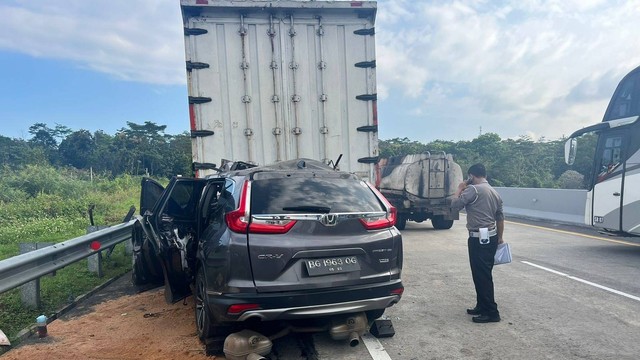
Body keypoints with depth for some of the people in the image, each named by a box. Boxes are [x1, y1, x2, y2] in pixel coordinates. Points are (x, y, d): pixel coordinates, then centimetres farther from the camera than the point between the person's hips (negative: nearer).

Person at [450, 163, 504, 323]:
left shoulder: (473, 189, -13)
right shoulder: (494, 192, 14)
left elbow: (455, 205, -14)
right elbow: (500, 217, 18)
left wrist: (459, 189, 1)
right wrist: (500, 237, 26)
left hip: (479, 238, -9)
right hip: (491, 237, 9)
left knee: (481, 275, -4)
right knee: (484, 274, 17)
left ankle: (491, 313, 0)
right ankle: (482, 306, 26)